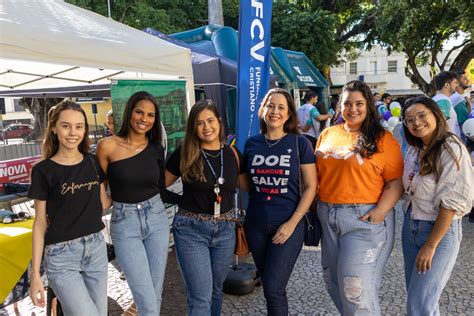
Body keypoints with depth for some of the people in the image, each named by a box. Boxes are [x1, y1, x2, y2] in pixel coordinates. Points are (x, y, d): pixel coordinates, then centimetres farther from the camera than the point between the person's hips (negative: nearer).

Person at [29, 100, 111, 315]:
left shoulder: (93, 162, 4)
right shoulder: (43, 171, -8)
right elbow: (40, 223, -4)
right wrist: (35, 274, -5)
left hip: (96, 248, 5)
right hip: (61, 256, -4)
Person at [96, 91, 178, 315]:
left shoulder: (156, 149, 2)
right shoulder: (108, 146, -9)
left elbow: (162, 192, 9)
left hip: (157, 219, 4)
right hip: (124, 224, -3)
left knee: (155, 294, 12)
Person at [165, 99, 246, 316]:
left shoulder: (232, 154, 0)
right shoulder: (184, 154, -9)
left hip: (225, 228, 4)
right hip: (191, 229, -3)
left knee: (216, 289, 20)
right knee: (200, 298, -2)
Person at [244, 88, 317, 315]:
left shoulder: (299, 143, -5)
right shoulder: (252, 144, 3)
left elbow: (310, 187, -5)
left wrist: (292, 223, -13)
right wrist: (244, 220, 9)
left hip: (288, 225, -3)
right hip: (256, 225, 4)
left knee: (273, 289, -4)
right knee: (267, 285, 15)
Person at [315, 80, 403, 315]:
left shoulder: (382, 139, -5)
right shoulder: (328, 134, 9)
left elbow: (396, 182, -8)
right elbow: (317, 174, 14)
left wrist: (380, 212, -19)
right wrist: (314, 206, 7)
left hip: (364, 218, -5)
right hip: (327, 217, 6)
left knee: (356, 286, -3)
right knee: (332, 279, 17)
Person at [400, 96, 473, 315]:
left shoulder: (451, 150, -17)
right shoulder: (415, 149, 5)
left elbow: (452, 202, -19)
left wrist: (430, 245, -18)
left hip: (440, 230, -7)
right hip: (410, 225, 7)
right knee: (415, 293, 17)